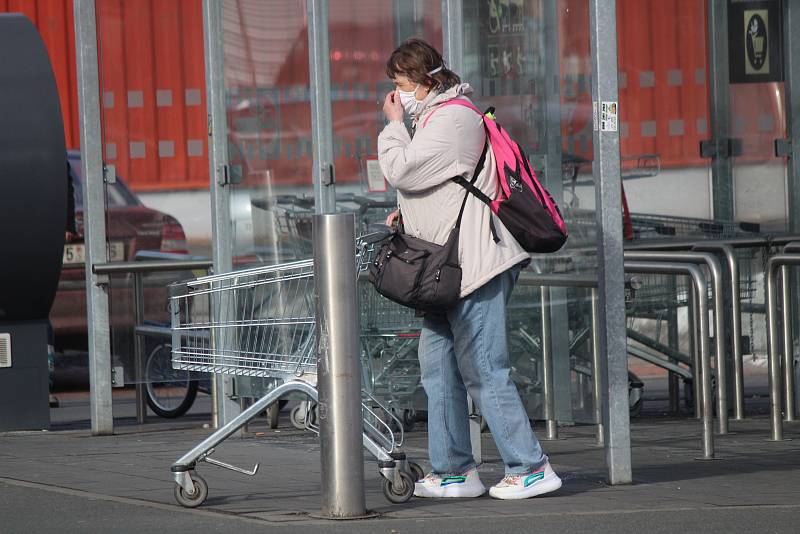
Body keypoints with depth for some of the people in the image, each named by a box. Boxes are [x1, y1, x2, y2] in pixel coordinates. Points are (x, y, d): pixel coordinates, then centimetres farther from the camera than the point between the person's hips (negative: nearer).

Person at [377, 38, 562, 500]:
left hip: (475, 263, -11)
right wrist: (410, 214, 14)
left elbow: (401, 171, -19)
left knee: (483, 371, -9)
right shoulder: (436, 115, 20)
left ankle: (531, 467, -6)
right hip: (452, 268, 11)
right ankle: (454, 471, 15)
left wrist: (394, 125, -4)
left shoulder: (452, 119, -14)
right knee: (438, 366, 11)